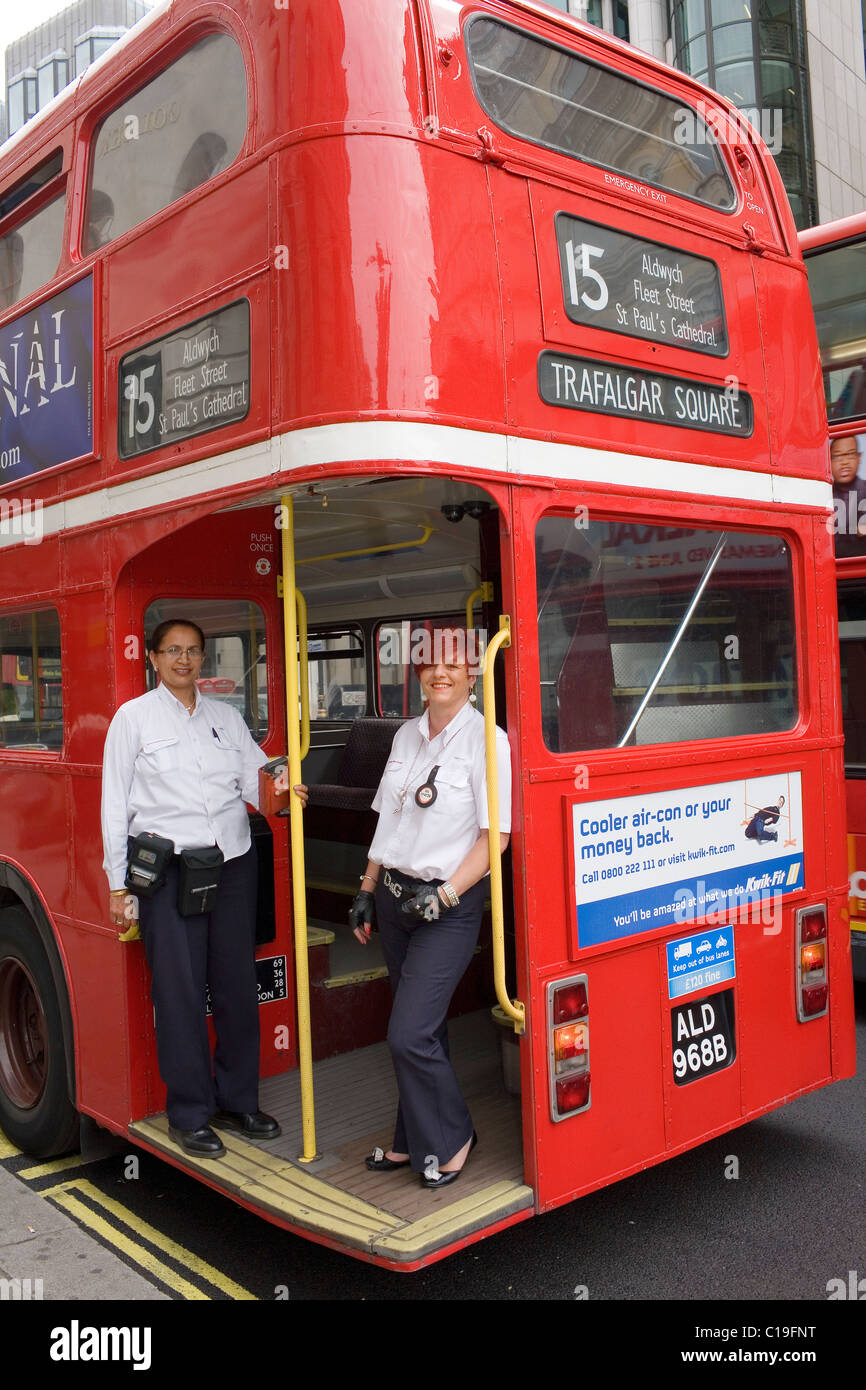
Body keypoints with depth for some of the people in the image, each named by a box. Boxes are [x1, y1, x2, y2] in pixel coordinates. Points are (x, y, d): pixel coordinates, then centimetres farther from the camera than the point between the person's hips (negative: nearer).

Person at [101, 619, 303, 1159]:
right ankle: (190, 1114, 15)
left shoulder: (226, 716, 13)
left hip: (234, 864, 4)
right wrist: (118, 883, -2)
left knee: (237, 983, 8)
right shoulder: (134, 717, 2)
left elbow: (255, 778, 6)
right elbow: (116, 804, 1)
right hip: (167, 868, -3)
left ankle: (238, 1101, 24)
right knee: (180, 991, 0)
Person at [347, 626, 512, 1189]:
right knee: (421, 1025, 16)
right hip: (396, 896, 6)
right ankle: (415, 1139, 30)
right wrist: (368, 890, 14)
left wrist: (445, 895, -18)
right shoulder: (407, 735, 10)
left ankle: (451, 1139, 14)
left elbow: (496, 835, -13)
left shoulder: (487, 740, -11)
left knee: (410, 1034, -9)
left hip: (450, 906, -6)